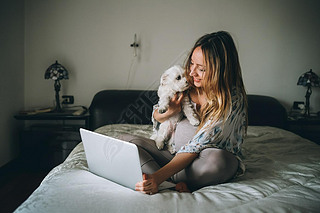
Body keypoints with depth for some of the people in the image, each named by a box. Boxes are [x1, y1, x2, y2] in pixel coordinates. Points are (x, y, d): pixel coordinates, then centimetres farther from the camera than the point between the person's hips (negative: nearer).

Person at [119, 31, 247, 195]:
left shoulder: (233, 99, -21)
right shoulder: (187, 84, -5)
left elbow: (197, 146, -29)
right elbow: (156, 116, 10)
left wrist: (158, 177, -39)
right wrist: (169, 112, -16)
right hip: (177, 154, 6)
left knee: (217, 160, -40)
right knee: (126, 140, -10)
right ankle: (177, 183, -28)